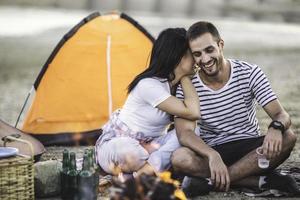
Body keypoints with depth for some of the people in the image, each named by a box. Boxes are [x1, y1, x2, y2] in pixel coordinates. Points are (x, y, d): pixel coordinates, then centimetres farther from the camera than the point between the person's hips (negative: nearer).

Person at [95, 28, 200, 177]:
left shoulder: (175, 85, 1)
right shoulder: (149, 85, -25)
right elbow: (193, 113, -30)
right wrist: (185, 76, -20)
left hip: (146, 145, 8)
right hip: (115, 143, -8)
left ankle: (149, 168, -22)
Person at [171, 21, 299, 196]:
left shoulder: (249, 73, -8)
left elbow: (281, 115, -12)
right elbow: (185, 132, -21)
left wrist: (276, 127, -40)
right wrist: (212, 155, -42)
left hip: (249, 147, 1)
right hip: (212, 151, -1)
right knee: (179, 159, -34)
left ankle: (210, 181, -28)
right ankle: (262, 181, -27)